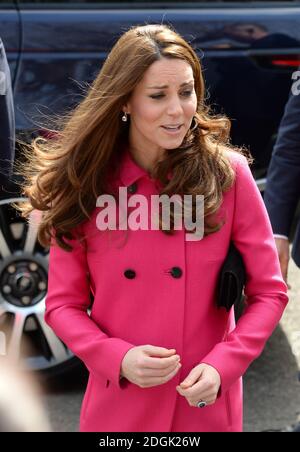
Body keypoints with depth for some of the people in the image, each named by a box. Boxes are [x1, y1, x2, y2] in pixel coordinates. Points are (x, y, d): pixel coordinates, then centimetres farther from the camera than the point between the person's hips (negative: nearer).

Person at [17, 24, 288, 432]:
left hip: (206, 406, -1)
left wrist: (221, 365, -16)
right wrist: (118, 359, -16)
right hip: (116, 405, 1)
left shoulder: (228, 173, -8)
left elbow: (268, 292, -3)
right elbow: (63, 304, 0)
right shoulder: (86, 184, -4)